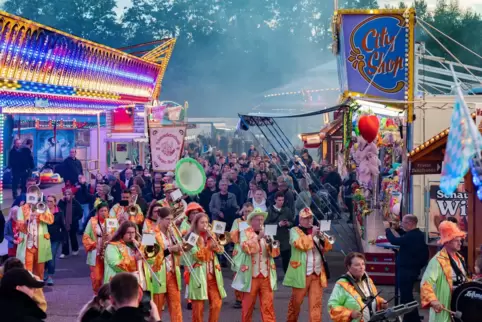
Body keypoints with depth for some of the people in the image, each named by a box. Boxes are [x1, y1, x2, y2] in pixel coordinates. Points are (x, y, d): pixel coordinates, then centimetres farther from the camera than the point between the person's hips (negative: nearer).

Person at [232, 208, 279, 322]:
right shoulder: (245, 233, 2)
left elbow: (275, 253, 6)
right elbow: (245, 248, -17)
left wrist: (271, 244, -13)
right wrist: (258, 237, -21)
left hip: (266, 275, 3)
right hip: (251, 275, -3)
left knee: (268, 305, -2)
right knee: (248, 304, 4)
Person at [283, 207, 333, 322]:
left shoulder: (316, 231, 17)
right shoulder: (294, 231, 2)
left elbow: (327, 248, 8)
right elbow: (301, 245, -16)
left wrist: (322, 237, -8)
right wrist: (312, 235, -14)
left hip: (317, 273, 4)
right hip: (301, 273, -4)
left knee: (316, 303, -1)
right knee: (296, 302, 5)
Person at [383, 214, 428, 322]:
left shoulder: (411, 236, -25)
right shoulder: (418, 234, 6)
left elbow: (394, 241, -21)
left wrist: (387, 228, -10)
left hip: (406, 270, -11)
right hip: (413, 268, 11)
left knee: (406, 295, -4)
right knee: (407, 294, 21)